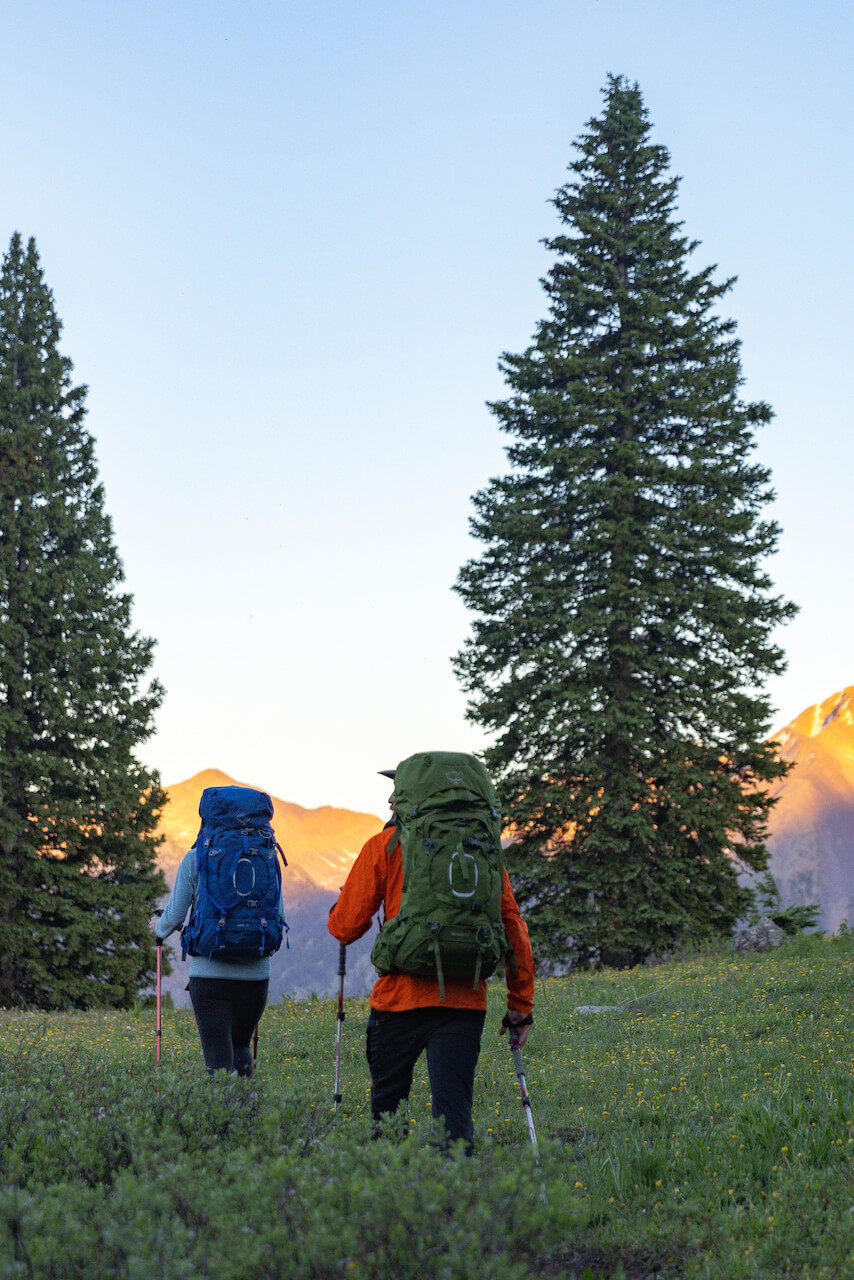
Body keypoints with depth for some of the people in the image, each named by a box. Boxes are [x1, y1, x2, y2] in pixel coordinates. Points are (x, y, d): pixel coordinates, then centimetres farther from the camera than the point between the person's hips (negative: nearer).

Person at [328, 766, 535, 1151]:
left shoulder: (384, 845, 1)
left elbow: (346, 927, 2)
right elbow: (513, 927, 8)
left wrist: (339, 907, 26)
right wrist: (521, 1004, 13)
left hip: (401, 997, -2)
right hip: (466, 1000, 2)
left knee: (387, 1103, 16)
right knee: (454, 1109, -1)